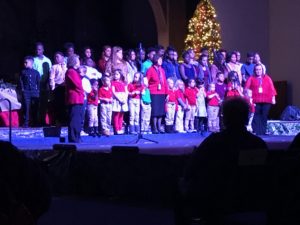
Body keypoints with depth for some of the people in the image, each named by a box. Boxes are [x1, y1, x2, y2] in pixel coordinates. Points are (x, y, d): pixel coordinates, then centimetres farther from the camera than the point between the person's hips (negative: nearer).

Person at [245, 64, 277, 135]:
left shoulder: (267, 78, 13)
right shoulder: (251, 78, 9)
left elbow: (272, 89, 9)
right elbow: (246, 88, 3)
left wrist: (273, 98, 0)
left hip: (266, 101, 2)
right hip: (255, 101, -2)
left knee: (264, 118, 3)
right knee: (256, 118, -7)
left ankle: (263, 132, 9)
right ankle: (256, 133, -6)